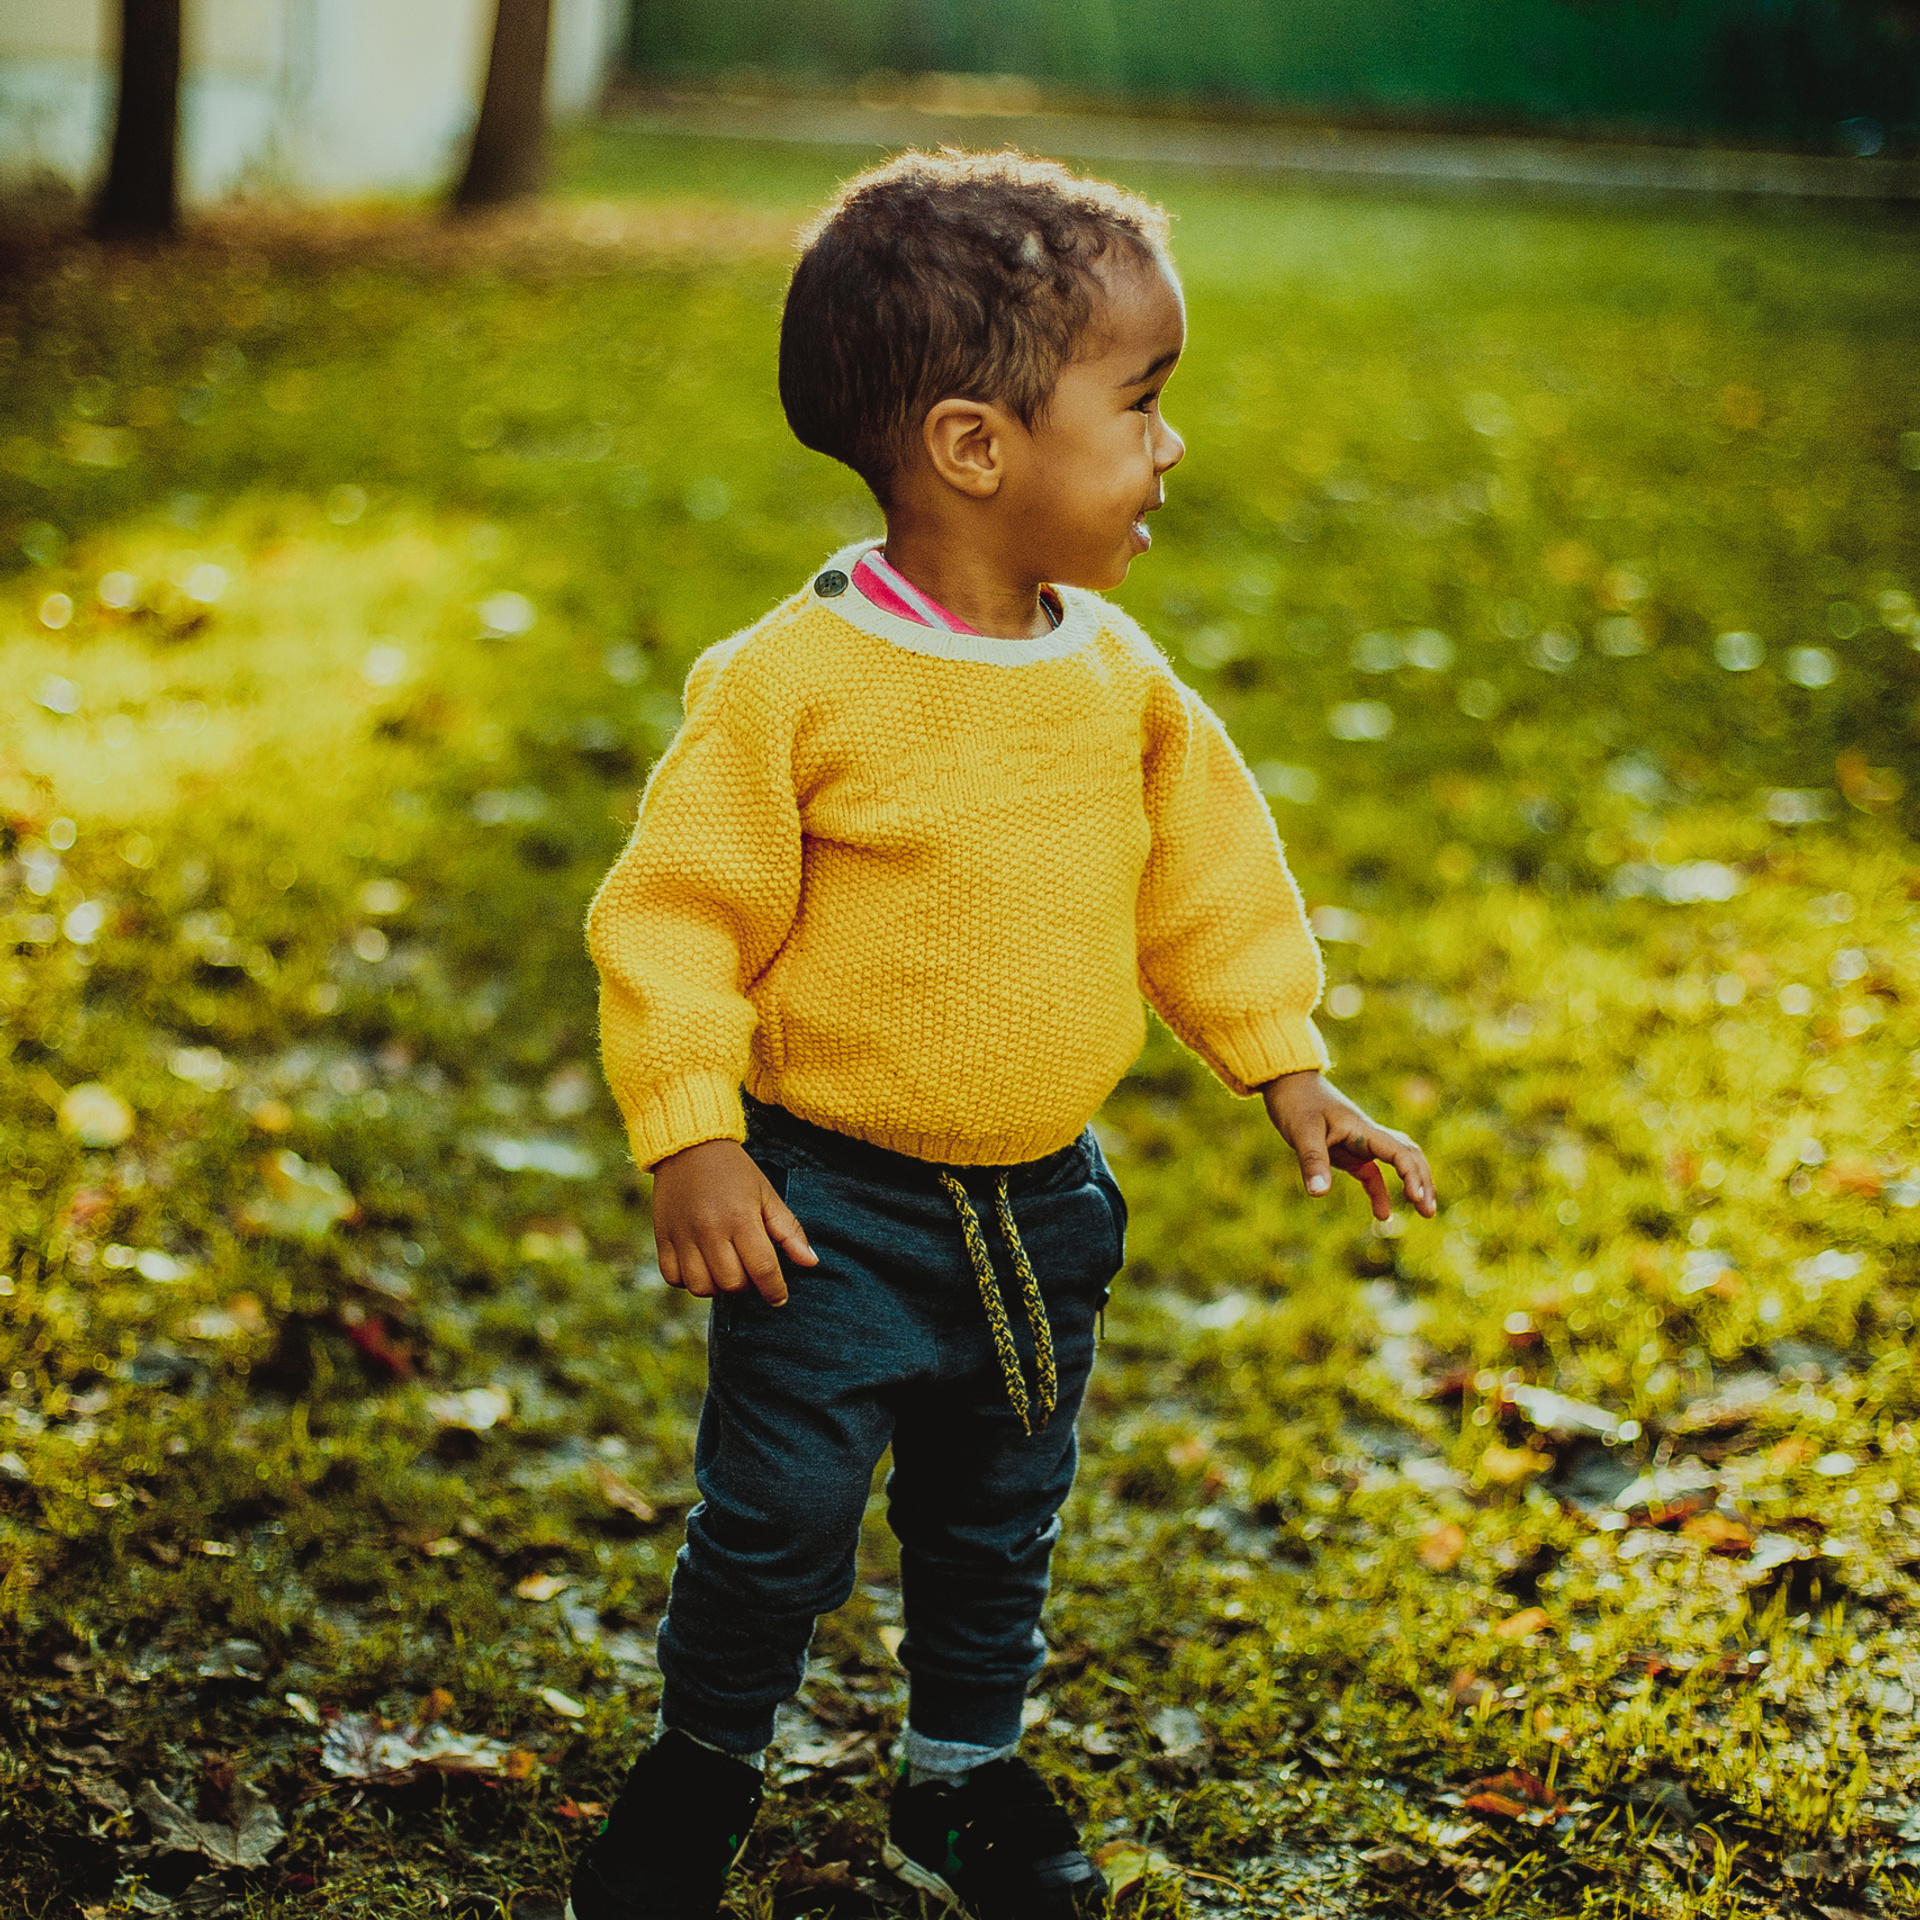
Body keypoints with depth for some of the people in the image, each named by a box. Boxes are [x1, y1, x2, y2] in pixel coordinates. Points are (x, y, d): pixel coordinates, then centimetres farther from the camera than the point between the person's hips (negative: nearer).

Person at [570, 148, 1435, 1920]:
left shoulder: (1121, 675, -1)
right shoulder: (793, 680, -19)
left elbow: (1206, 880, 10)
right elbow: (678, 911, -14)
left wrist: (1290, 1073, 8)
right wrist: (694, 1143, -18)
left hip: (1041, 1204, 5)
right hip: (832, 1206, -5)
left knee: (1000, 1513, 19)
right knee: (779, 1516, 4)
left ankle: (965, 1777, 40)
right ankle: (704, 1765, 29)